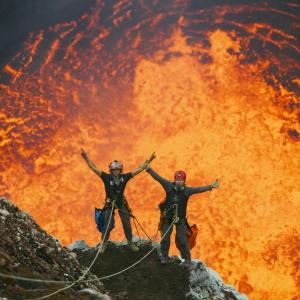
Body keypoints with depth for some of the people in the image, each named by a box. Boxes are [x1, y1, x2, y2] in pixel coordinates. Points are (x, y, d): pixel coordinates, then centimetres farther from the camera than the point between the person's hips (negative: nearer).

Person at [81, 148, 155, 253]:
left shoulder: (124, 177, -9)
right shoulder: (107, 177, -14)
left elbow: (139, 169, -6)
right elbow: (94, 168, -20)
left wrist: (148, 161, -10)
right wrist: (86, 158, -30)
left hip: (122, 203, 2)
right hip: (110, 203, -2)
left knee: (127, 224, 10)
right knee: (107, 225, -1)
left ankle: (130, 243, 27)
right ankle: (104, 244, 16)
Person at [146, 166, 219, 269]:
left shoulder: (187, 190, -9)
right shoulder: (169, 186, -9)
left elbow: (199, 189, -17)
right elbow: (158, 177, -9)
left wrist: (210, 187, -29)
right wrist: (148, 168, -10)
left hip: (180, 219, -1)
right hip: (167, 217, 1)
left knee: (182, 240, -1)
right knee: (165, 238, 9)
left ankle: (187, 260, 10)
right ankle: (164, 257, 27)